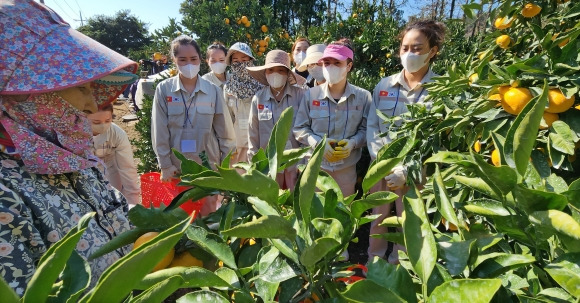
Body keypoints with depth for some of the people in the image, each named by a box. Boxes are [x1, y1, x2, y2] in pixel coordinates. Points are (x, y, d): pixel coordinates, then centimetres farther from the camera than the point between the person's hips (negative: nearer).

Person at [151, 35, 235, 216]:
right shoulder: (164, 89, -3)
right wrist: (165, 166, -4)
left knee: (208, 215, 10)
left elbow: (224, 132, 2)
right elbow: (160, 132, -2)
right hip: (176, 168, 0)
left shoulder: (213, 91, -2)